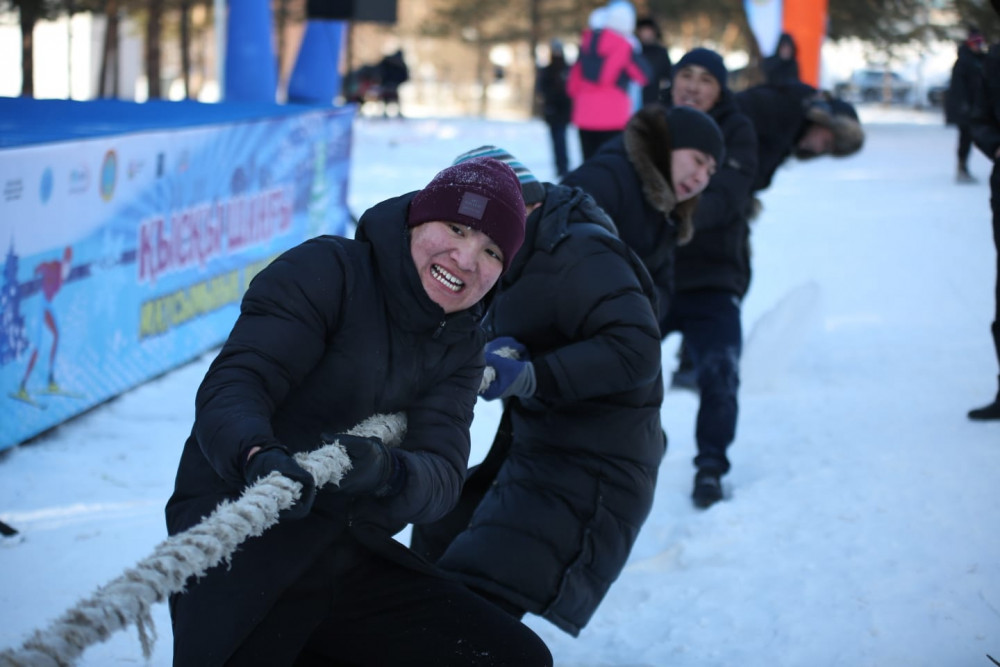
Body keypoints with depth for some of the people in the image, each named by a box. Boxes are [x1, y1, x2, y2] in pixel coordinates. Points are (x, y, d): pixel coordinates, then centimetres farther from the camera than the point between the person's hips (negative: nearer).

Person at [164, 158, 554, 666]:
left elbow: (442, 475, -7)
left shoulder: (459, 345, 9)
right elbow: (234, 383, -21)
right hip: (238, 556, -6)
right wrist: (258, 453, -44)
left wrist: (388, 472, -32)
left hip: (348, 559, 7)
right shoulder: (325, 271, -9)